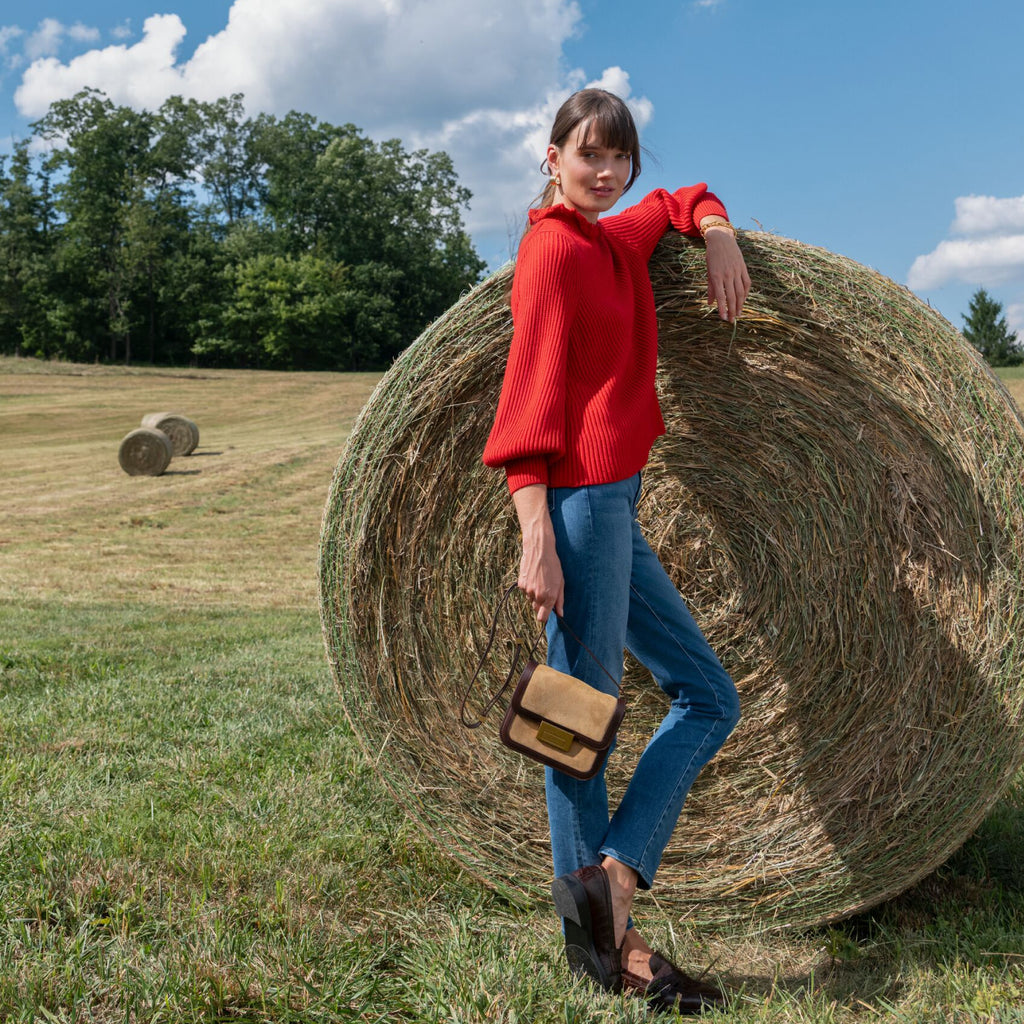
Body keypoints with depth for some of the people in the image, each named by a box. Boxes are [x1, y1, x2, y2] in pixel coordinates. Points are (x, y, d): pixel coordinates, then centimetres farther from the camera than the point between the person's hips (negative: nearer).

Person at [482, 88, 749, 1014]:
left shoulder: (617, 241, 17)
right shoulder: (556, 251, -8)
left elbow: (680, 200, 37)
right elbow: (531, 402, -14)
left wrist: (718, 235, 14)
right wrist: (536, 540, -21)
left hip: (615, 506, 10)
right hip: (579, 504, -10)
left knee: (709, 696, 12)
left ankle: (611, 876, 9)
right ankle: (604, 938, 8)